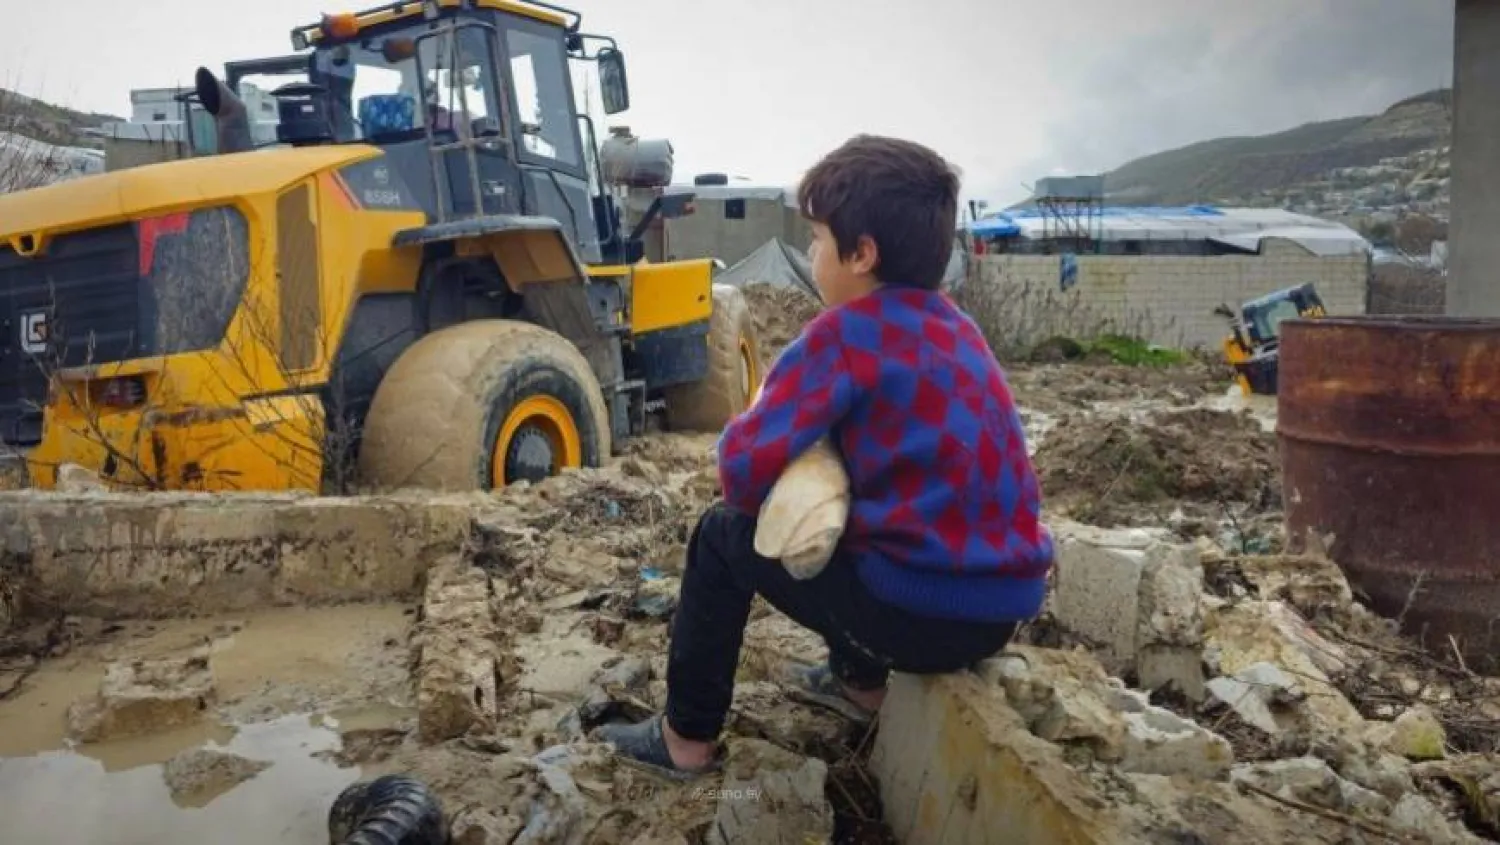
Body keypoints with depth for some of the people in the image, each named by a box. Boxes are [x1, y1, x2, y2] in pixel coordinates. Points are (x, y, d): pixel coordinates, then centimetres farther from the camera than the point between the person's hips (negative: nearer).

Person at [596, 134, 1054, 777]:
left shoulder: (847, 331, -12)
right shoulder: (955, 324, 12)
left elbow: (745, 470, -16)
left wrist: (747, 425, 6)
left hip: (924, 614, -8)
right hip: (1005, 607, 8)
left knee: (723, 536, 11)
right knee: (839, 517, 32)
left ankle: (688, 738, 21)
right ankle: (861, 680, 40)